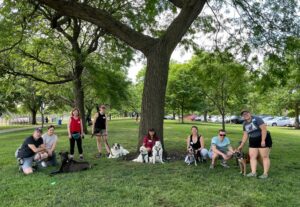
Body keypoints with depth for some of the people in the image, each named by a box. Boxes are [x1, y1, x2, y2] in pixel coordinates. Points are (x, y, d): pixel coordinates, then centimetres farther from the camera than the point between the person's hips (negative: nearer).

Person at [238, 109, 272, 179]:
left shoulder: (257, 119, -12)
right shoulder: (245, 124, 9)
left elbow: (264, 129, -18)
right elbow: (245, 135, 12)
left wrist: (263, 140, -23)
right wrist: (241, 145, 9)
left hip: (263, 140, -7)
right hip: (253, 141, 7)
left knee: (264, 157, -3)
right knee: (252, 156, 0)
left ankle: (265, 173, 2)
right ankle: (253, 172, 1)